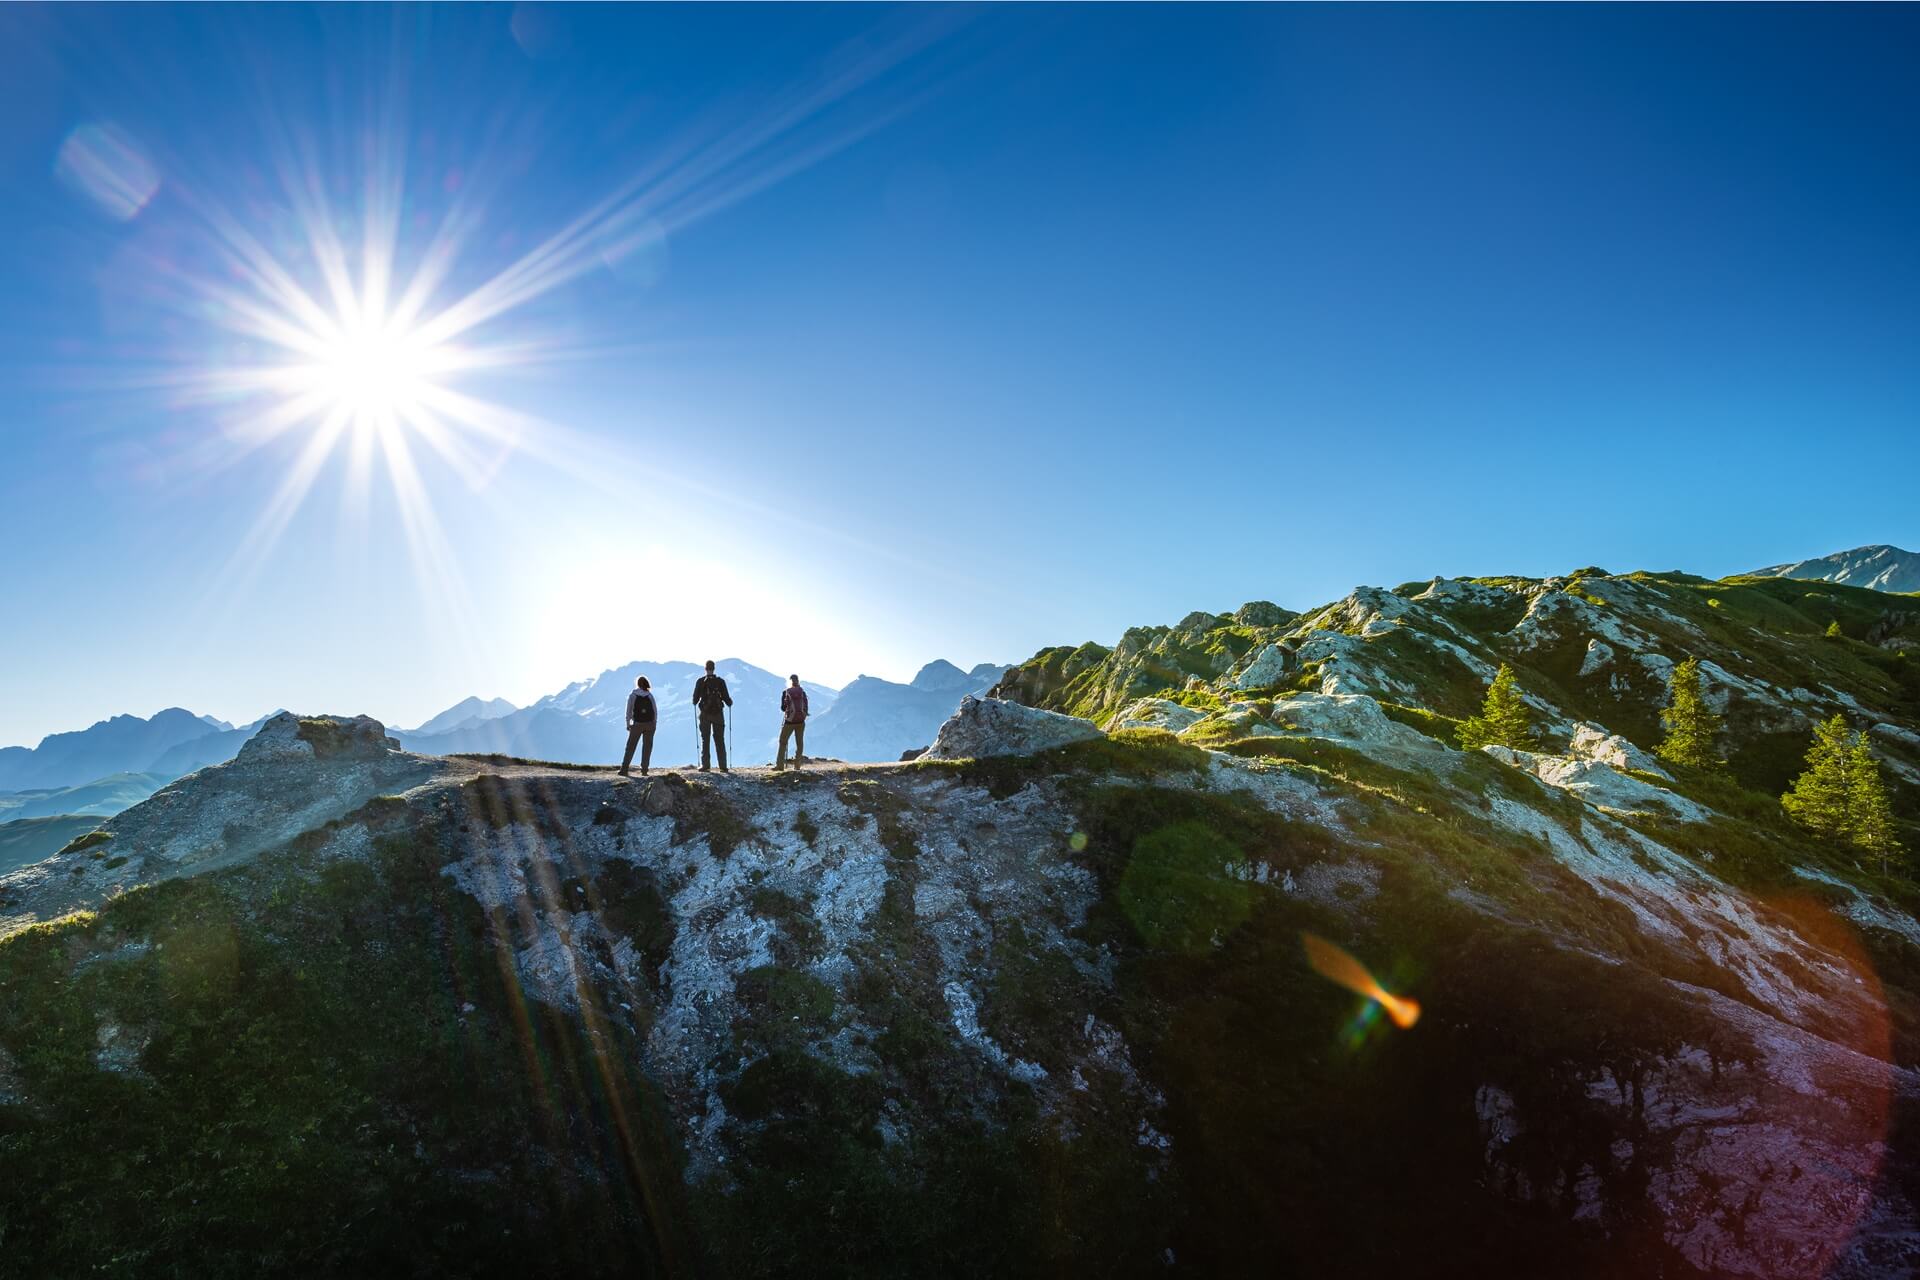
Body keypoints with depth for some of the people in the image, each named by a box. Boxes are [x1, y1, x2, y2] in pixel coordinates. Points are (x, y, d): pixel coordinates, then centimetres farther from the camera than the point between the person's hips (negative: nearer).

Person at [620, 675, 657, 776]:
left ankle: (624, 770, -3)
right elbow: (655, 710, 1)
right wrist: (655, 723, 8)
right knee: (647, 747, 8)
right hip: (650, 724, 1)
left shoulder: (632, 695, -1)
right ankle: (644, 770, 4)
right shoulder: (650, 695, 2)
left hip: (637, 724, -1)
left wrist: (628, 724, 5)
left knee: (630, 747, 4)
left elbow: (629, 711, -2)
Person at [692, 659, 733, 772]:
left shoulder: (700, 681, -4)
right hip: (718, 714, 0)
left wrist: (695, 703, 23)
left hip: (705, 714, 0)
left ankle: (704, 765, 5)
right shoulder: (720, 681, -4)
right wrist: (730, 703, 18)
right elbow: (726, 697, -4)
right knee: (720, 740, 5)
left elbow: (695, 699, 0)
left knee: (705, 740, 7)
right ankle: (723, 766, 3)